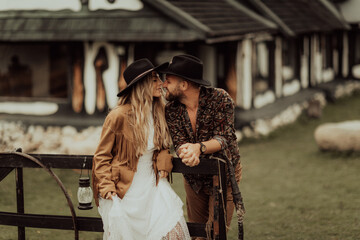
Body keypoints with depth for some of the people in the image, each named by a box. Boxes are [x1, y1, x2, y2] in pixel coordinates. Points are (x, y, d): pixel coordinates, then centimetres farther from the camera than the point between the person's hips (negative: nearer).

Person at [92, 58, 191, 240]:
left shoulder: (160, 111, 2)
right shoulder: (118, 116, -15)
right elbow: (102, 156, -6)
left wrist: (163, 163, 1)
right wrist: (108, 189, -14)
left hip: (152, 184, 4)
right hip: (124, 188, -4)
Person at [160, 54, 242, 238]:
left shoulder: (220, 98, -21)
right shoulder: (171, 109, -10)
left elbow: (223, 139, -26)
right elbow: (178, 142, -17)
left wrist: (199, 147, -47)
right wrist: (186, 151, -43)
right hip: (193, 179, 4)